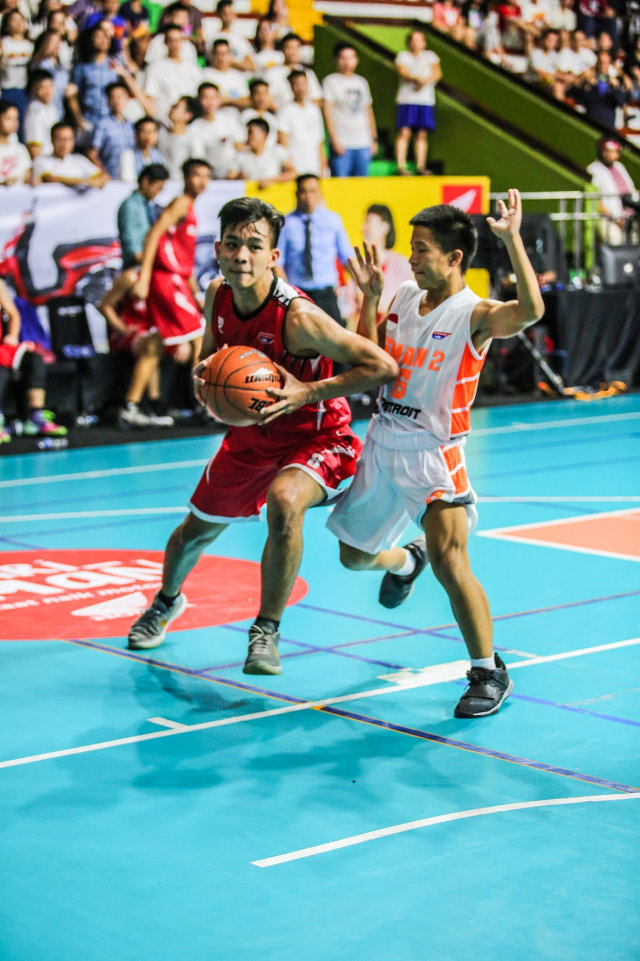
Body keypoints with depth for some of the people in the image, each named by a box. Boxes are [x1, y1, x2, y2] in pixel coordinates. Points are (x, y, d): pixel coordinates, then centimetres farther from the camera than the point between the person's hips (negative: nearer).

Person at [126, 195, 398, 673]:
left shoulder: (297, 316, -32)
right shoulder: (218, 295, -12)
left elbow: (384, 366, -30)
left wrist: (308, 392, -34)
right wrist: (205, 374, -15)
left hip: (315, 437, -6)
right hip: (251, 434, 7)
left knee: (284, 502, -39)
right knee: (197, 529, 20)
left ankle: (267, 629, -21)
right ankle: (167, 601, 55)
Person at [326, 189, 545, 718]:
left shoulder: (475, 315, -16)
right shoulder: (404, 298, 5)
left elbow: (531, 309, -36)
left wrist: (512, 238, -37)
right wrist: (369, 297, 4)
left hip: (433, 456, -7)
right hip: (382, 446, 7)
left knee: (450, 563, -23)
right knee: (355, 556, 20)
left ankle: (490, 673, -6)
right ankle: (406, 560, 57)